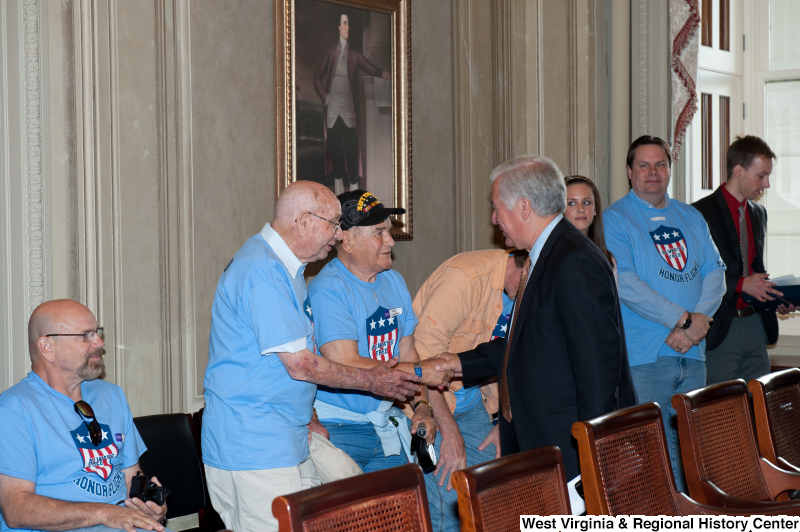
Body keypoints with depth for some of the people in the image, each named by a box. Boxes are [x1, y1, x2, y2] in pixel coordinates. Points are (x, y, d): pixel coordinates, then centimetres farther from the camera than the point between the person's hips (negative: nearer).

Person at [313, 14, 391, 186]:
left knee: (352, 150, -6)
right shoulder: (331, 52, 6)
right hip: (332, 107, 1)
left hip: (349, 109, -1)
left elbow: (370, 67, -11)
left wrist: (382, 73, -31)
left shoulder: (354, 55, 4)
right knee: (334, 149, 5)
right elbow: (317, 77, 11)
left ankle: (353, 183, -2)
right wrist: (324, 97, -1)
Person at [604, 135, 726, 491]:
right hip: (644, 355, -6)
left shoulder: (691, 218, 17)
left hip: (693, 354, 6)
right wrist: (682, 319, -17)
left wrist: (699, 321, -11)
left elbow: (714, 272, 8)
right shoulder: (614, 219, -2)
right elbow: (624, 283, -14)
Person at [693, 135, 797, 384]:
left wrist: (775, 298, 7)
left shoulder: (759, 214, 17)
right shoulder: (701, 214, -10)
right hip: (719, 328, -7)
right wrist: (740, 284, -19)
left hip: (755, 324, 7)